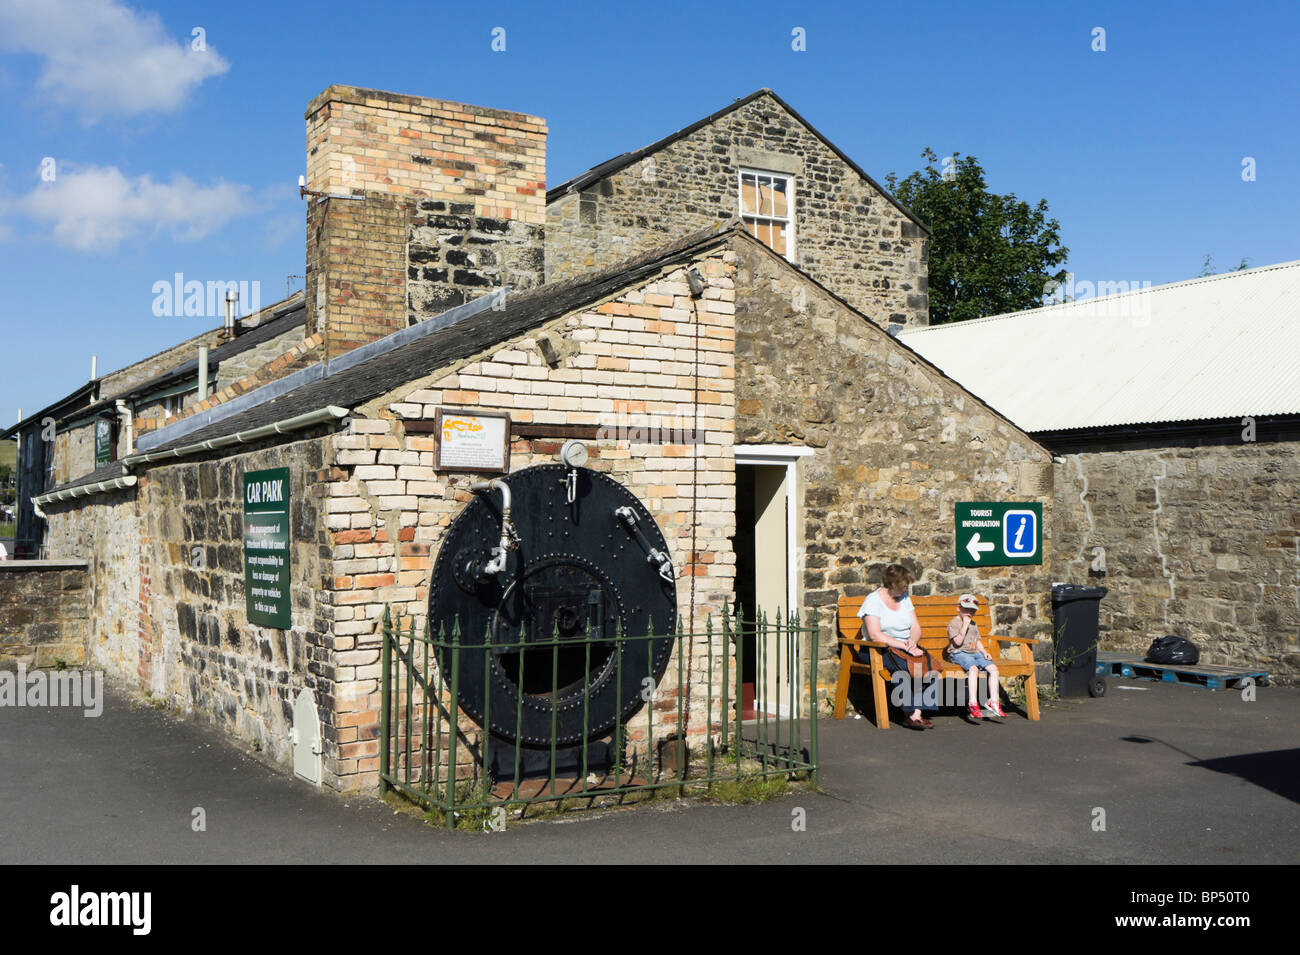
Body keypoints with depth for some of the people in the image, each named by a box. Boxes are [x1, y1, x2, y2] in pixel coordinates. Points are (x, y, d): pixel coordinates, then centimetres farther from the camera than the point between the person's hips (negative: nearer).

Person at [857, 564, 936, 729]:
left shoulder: (905, 598, 16)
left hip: (905, 648, 5)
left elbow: (916, 627, 12)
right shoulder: (873, 600, -6)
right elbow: (875, 635, -17)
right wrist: (904, 646, -22)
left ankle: (916, 714, -32)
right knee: (902, 663, -36)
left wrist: (912, 641, -12)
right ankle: (912, 712, -29)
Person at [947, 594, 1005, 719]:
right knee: (973, 668, -36)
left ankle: (993, 702, -16)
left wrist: (984, 652, 9)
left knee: (993, 668, -16)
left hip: (974, 652, 7)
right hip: (959, 653, -7)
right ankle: (973, 704, -38)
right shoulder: (954, 623, -3)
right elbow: (958, 642, -14)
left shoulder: (974, 624, 23)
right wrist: (965, 625, -14)